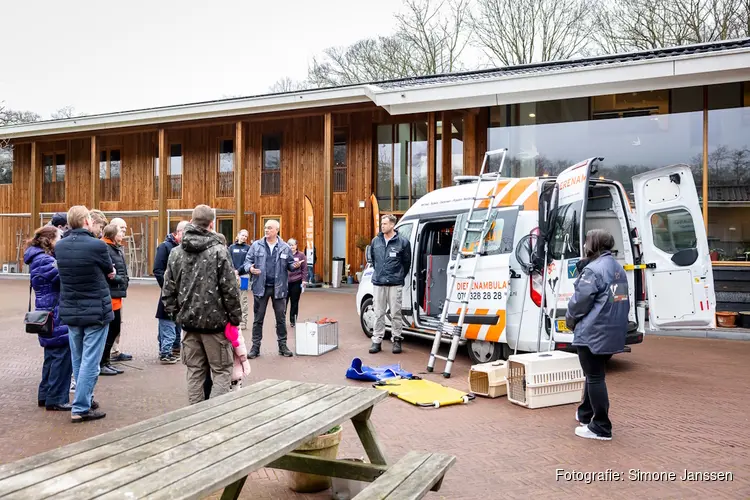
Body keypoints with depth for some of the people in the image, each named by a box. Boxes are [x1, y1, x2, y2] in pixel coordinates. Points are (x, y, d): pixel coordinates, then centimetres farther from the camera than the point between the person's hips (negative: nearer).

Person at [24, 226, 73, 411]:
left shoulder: (42, 258, 13)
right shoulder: (44, 260, -18)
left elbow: (58, 276, 9)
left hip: (50, 315, 11)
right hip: (55, 316, -11)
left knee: (52, 355, 18)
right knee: (62, 356, -4)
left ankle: (46, 395, 27)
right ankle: (56, 399, 3)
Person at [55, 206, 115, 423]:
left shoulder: (59, 246, 0)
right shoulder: (97, 245, -18)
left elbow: (65, 272, 11)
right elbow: (110, 273, -4)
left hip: (70, 311, 6)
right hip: (96, 311, -6)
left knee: (77, 361, 17)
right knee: (90, 362, 0)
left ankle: (86, 400, 29)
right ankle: (80, 408, 3)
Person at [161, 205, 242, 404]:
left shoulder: (176, 253, 3)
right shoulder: (219, 251, -12)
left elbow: (168, 290, 7)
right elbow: (230, 289, -12)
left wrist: (175, 313, 16)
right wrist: (236, 317, -2)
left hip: (189, 321, 5)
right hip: (215, 321, -5)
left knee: (195, 371, 14)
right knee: (222, 371, 5)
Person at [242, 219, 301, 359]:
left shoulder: (285, 247, 2)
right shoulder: (256, 245, 1)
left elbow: (290, 263, 9)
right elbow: (248, 262, 4)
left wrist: (294, 265, -13)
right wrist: (250, 268, -18)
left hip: (279, 288, 0)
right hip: (261, 287, 0)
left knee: (281, 318, 8)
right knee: (258, 318, 7)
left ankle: (282, 345, 20)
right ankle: (255, 347, 16)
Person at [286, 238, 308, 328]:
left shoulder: (301, 255, 0)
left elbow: (304, 269, 1)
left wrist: (303, 280, -4)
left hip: (296, 282, 0)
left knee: (294, 302, 8)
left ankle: (293, 321, 19)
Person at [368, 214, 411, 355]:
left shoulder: (403, 242, -3)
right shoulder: (375, 241, 7)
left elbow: (407, 262, 6)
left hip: (395, 284, -3)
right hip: (378, 283, 3)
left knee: (395, 313, 2)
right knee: (378, 314, 6)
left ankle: (396, 340, 13)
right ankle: (377, 340, 12)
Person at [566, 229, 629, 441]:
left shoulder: (593, 270, -18)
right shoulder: (618, 269, 13)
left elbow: (580, 301, -17)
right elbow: (621, 300, 18)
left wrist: (570, 319, 1)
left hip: (593, 333, -9)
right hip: (613, 333, 10)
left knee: (595, 378, -1)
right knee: (593, 374, 22)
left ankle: (601, 427, 6)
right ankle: (585, 413, 37)